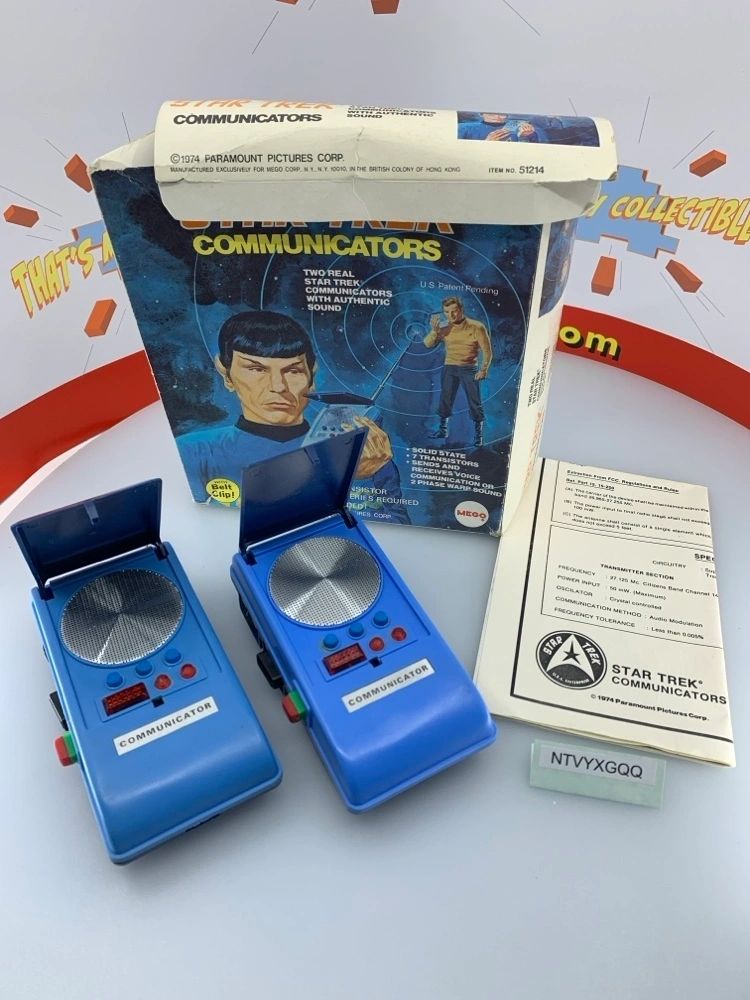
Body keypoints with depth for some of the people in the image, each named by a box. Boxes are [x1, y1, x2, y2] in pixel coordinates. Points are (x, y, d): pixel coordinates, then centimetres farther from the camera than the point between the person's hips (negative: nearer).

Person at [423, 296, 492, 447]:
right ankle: (443, 429, 24)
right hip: (449, 368, 3)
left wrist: (483, 370, -15)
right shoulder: (445, 329, 2)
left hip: (469, 369, -3)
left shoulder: (476, 327, -7)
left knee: (474, 402, 0)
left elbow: (487, 351, -5)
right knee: (445, 399, 10)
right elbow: (428, 344, -2)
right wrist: (434, 330, -19)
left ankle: (478, 434, 10)